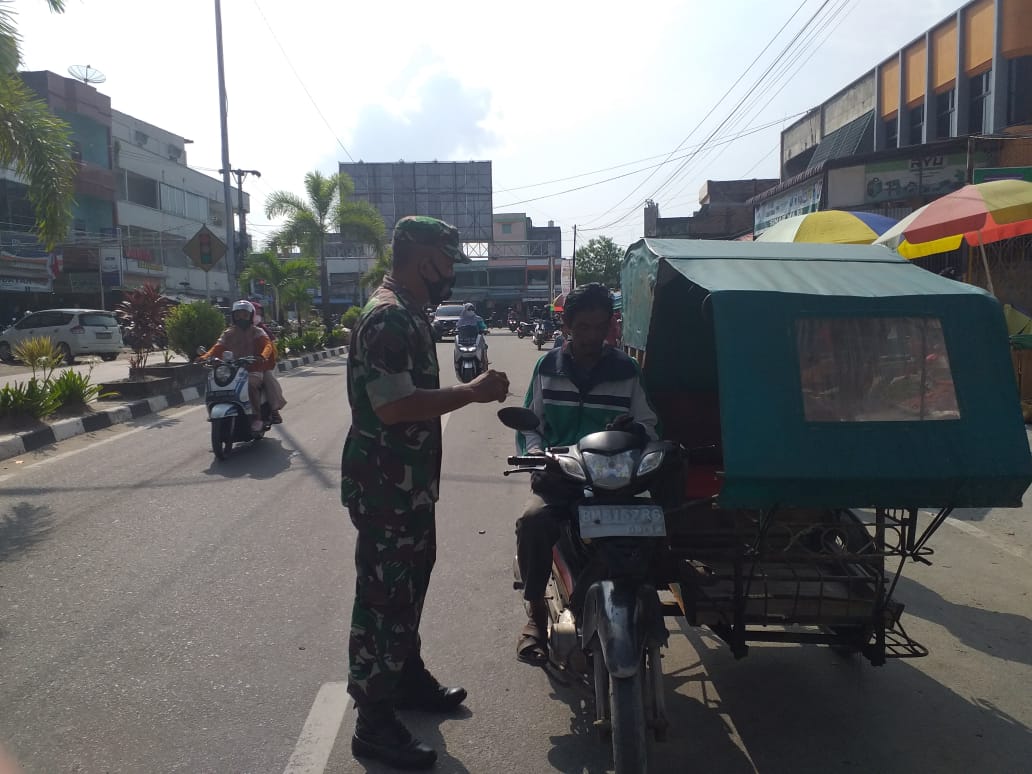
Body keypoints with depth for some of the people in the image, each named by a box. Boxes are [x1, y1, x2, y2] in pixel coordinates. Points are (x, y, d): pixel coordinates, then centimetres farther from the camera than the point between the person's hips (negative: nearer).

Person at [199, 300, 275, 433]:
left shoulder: (257, 332, 7)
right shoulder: (228, 333, 18)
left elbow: (267, 345, -12)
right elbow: (218, 348, 4)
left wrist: (262, 356, -36)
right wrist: (205, 357, -18)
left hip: (253, 370, -4)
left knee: (251, 384, -34)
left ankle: (256, 418, -28)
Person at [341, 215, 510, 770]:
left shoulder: (410, 313, 13)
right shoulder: (387, 317, -20)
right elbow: (393, 407, -28)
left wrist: (470, 389, 10)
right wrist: (470, 393, -22)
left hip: (409, 483, 11)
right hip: (384, 487, -11)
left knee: (408, 585, 22)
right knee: (384, 597, -1)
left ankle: (408, 678, 40)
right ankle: (374, 724, 12)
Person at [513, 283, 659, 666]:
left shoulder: (626, 371, 7)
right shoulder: (547, 367, 10)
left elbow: (650, 426, 12)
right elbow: (528, 423, 14)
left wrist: (635, 428, -13)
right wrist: (536, 453, -8)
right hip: (556, 475, 0)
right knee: (532, 520, -31)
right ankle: (536, 613, -10)